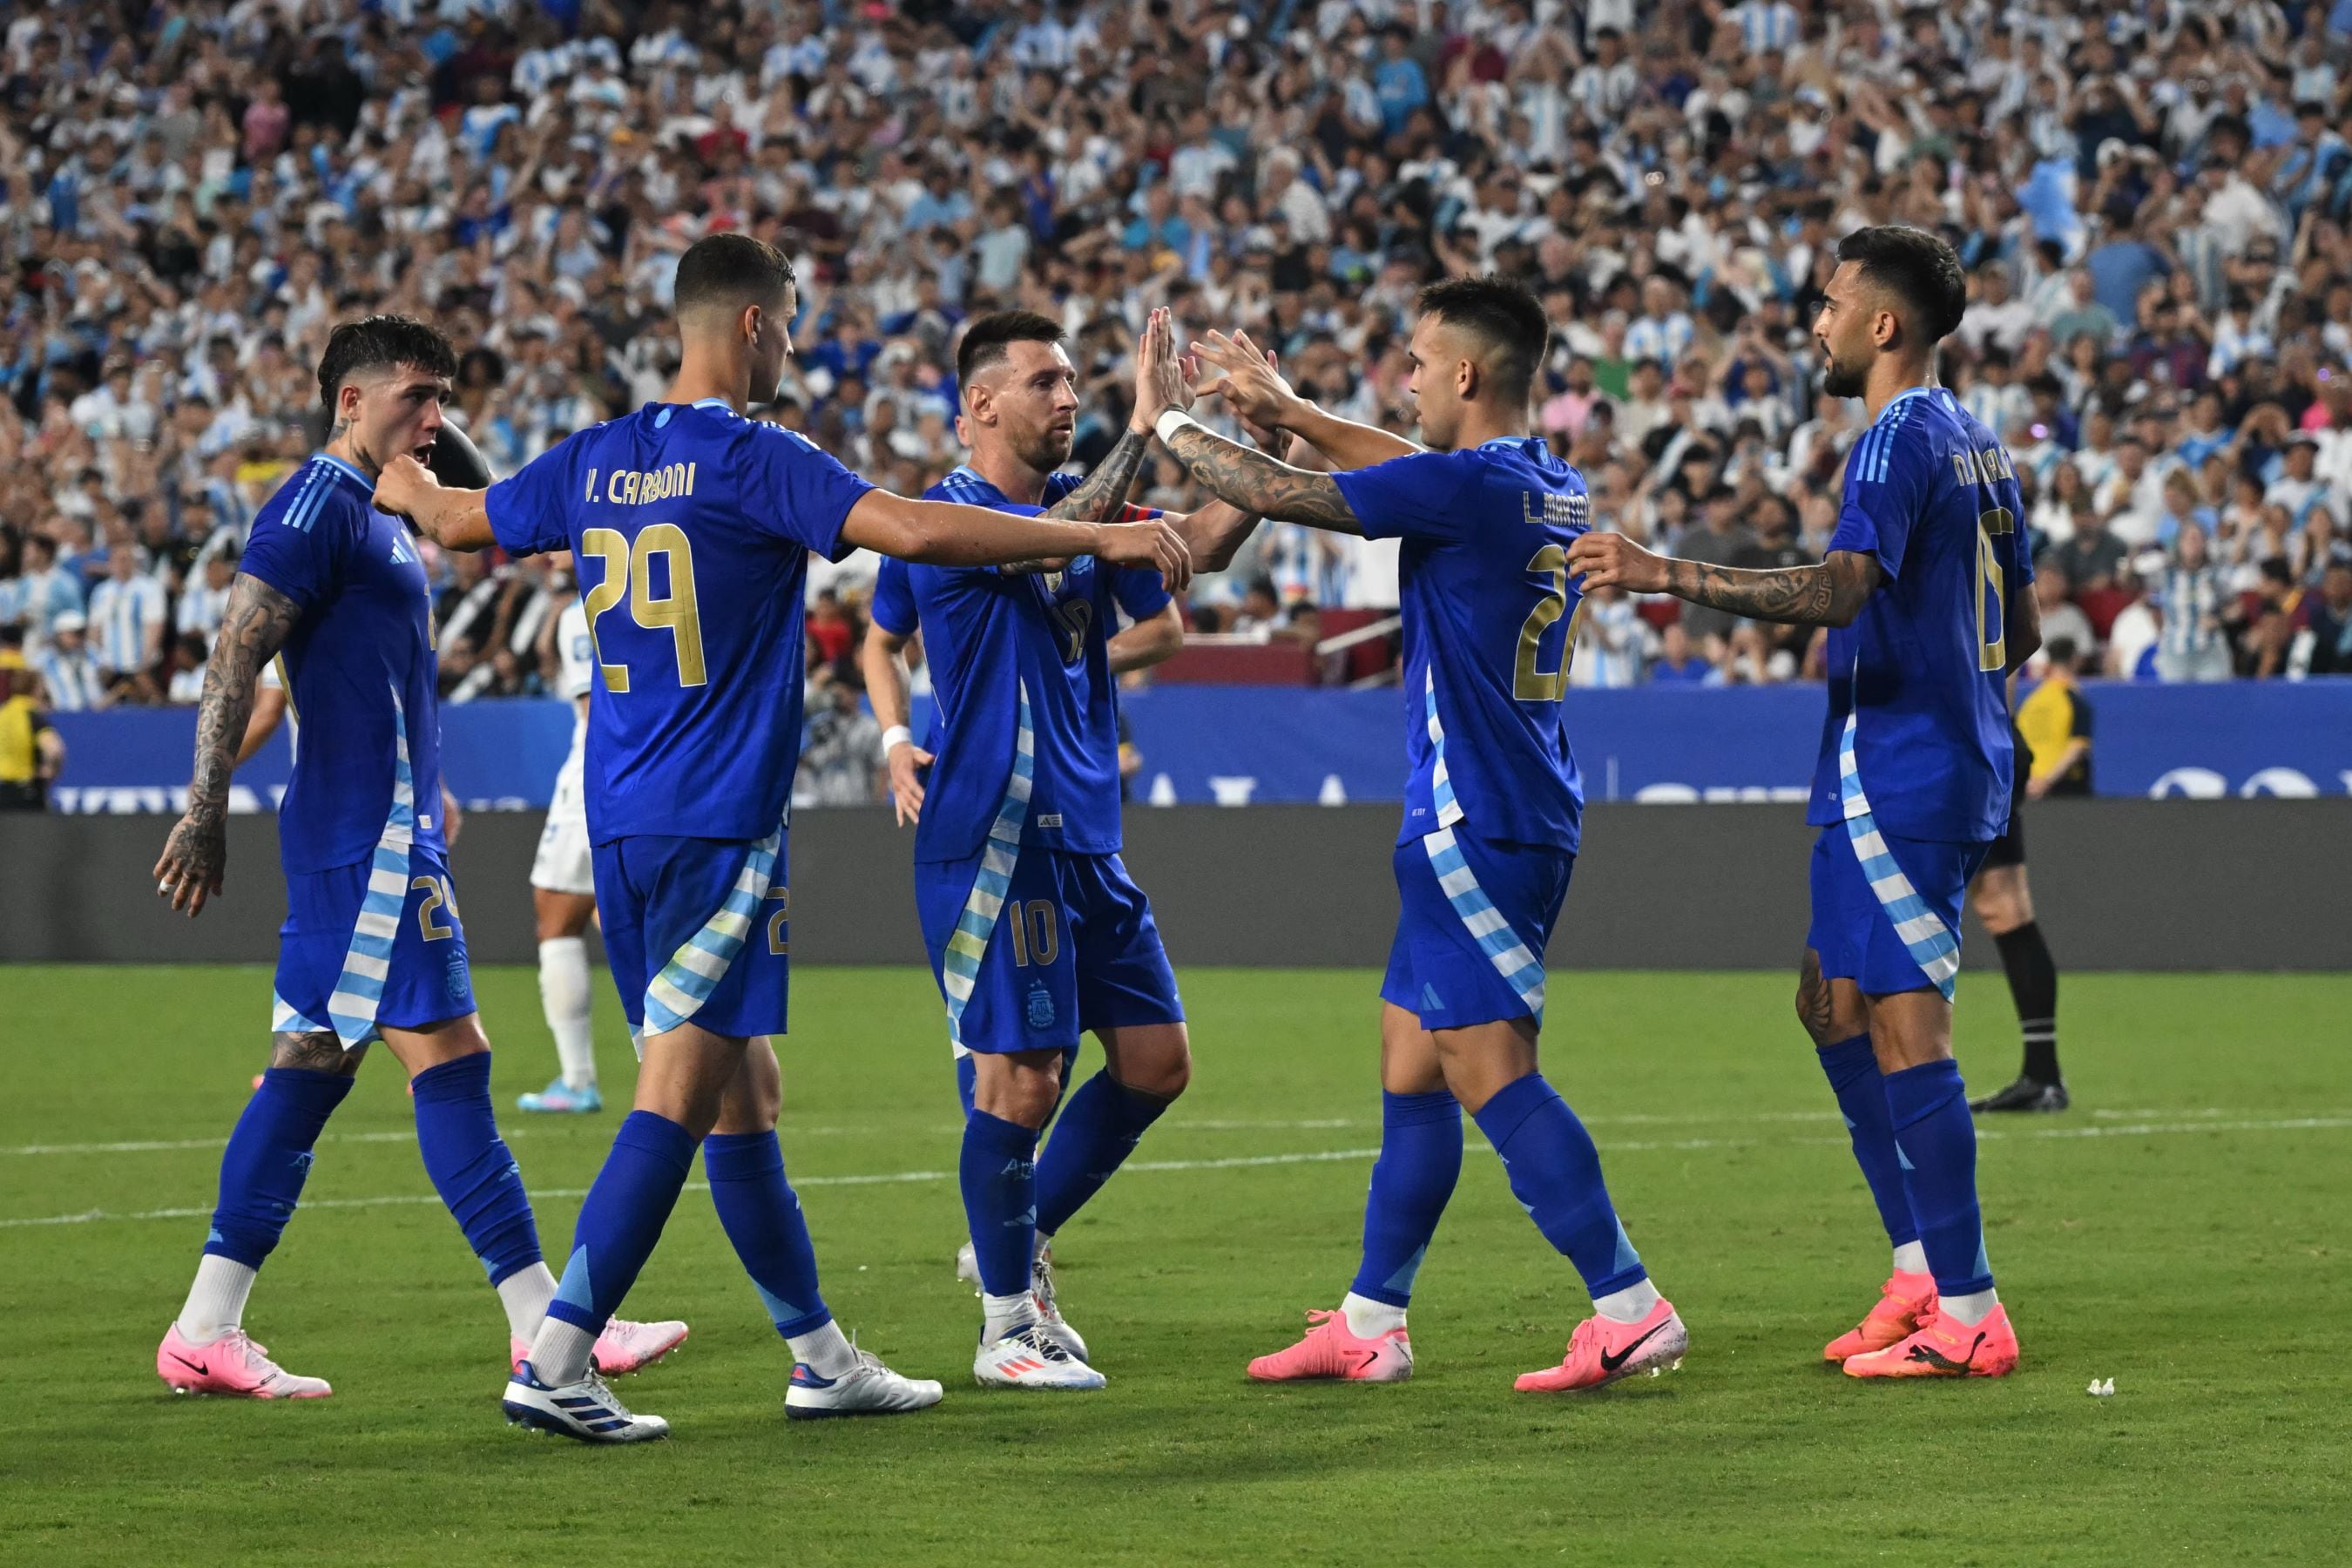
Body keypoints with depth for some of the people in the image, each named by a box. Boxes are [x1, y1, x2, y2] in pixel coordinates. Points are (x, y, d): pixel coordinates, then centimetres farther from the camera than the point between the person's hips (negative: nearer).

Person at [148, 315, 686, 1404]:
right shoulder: (317, 505, -10)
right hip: (370, 835, -10)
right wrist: (204, 812, -23)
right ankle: (544, 1330, -8)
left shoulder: (370, 518, 20)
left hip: (380, 837, 10)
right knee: (446, 1056, -9)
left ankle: (206, 1330, 8)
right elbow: (236, 656, -17)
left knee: (312, 1064, 8)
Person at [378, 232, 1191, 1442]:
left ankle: (822, 1355, 20)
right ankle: (555, 1361, -16)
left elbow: (458, 522, 25)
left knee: (742, 1094, 14)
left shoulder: (595, 460, 9)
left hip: (622, 827, 8)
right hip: (721, 828, -8)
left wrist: (406, 489, 49)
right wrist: (1104, 538, -15)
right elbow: (919, 530, -22)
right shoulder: (755, 461, -12)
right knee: (680, 1095, -9)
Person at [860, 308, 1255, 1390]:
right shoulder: (940, 518, -9)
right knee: (1021, 1079, -7)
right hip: (992, 839, -8)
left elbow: (1192, 553, 12)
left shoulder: (1087, 502, 13)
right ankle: (1007, 1325, 6)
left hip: (1085, 835, 8)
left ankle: (1016, 1244, 24)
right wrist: (1143, 427, -25)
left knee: (1155, 1062, 8)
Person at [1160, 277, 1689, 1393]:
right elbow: (1408, 468, 32)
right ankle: (1370, 1324, 20)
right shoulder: (1553, 492, 12)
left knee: (1492, 1077, -12)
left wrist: (1169, 426, 6)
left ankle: (1630, 1309, -17)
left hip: (1475, 828, -10)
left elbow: (1274, 495, -10)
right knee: (1410, 1071, 14)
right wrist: (1283, 408, 32)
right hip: (1525, 817, 10)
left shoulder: (1468, 488, -15)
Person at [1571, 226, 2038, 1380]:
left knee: (1905, 1026, -8)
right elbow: (2020, 629, 21)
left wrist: (1664, 576, -35)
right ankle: (1922, 1272, 18)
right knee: (1833, 1005, 17)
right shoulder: (1974, 443, 16)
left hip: (1897, 778, -10)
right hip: (1954, 768, 10)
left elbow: (1839, 589, -30)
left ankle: (1968, 1317, -7)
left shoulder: (1900, 441, -15)